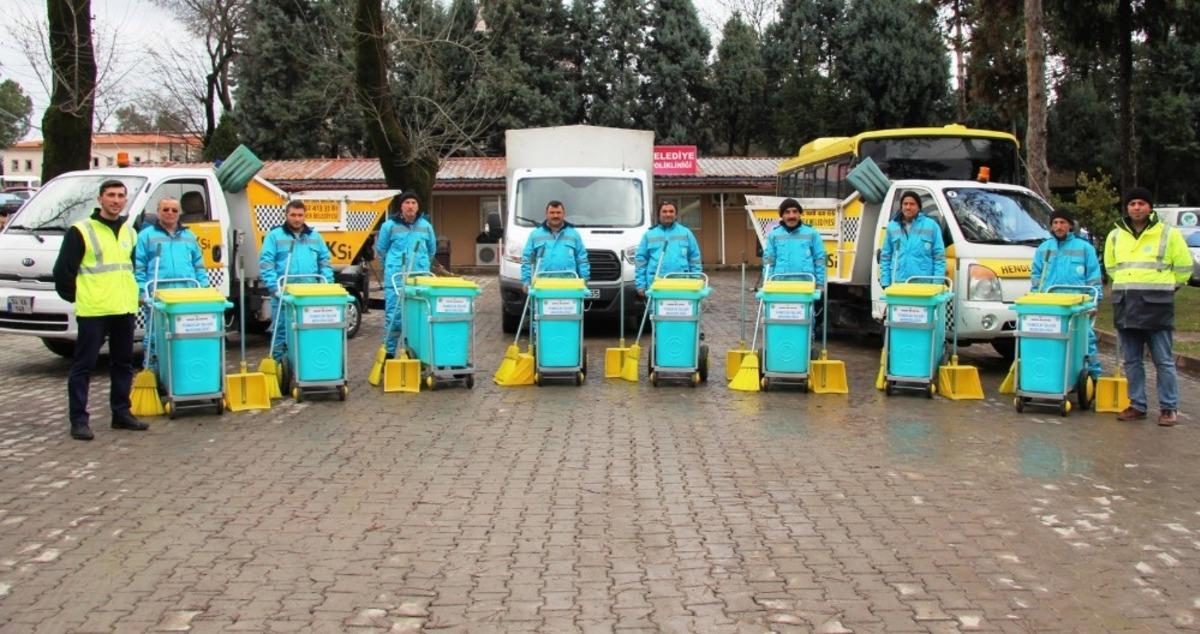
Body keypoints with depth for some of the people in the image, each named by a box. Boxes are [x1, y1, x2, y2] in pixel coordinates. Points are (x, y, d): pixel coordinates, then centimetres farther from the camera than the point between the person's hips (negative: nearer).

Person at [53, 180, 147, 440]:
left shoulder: (129, 232, 14)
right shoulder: (81, 231, -5)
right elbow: (63, 270, -5)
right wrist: (76, 297, -2)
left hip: (125, 310, 6)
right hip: (92, 311, -6)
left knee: (123, 365, 12)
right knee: (83, 366, -2)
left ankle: (121, 413, 21)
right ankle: (79, 419, 1)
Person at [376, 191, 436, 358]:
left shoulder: (426, 226, 8)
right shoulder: (389, 225, -1)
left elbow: (432, 250, 21)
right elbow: (381, 249, 12)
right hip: (396, 278, -3)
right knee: (394, 316, -3)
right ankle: (389, 352, 4)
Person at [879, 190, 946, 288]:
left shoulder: (931, 225, 3)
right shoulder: (892, 226, 11)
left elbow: (939, 256, 1)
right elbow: (885, 256, 12)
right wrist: (885, 282, 4)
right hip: (898, 283, 2)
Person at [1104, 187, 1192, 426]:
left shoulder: (1168, 234, -1)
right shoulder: (1115, 236, 11)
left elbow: (1184, 267, 7)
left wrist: (1164, 288, 11)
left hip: (1157, 306, -4)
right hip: (1125, 306, 4)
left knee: (1164, 360, -1)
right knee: (1131, 361, 8)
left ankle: (1169, 408, 5)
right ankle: (1137, 405, 17)